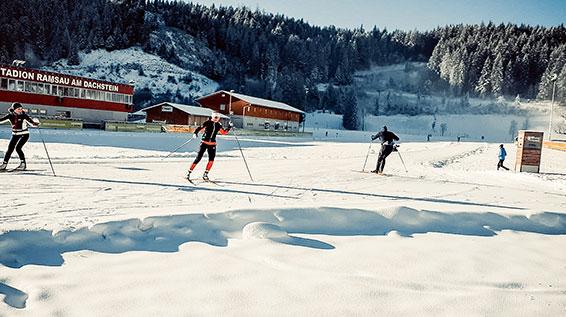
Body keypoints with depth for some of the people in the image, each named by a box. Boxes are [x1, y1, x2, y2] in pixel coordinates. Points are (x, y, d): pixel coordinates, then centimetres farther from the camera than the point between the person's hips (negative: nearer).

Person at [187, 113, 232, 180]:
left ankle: (205, 174, 7)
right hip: (204, 143, -4)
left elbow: (224, 132, 18)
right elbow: (200, 128, -13)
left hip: (212, 144, 4)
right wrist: (195, 133, -29)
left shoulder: (219, 125, 7)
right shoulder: (207, 122, -7)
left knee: (211, 160, -6)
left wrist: (229, 127, 7)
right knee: (198, 158, -6)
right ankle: (189, 172, 3)